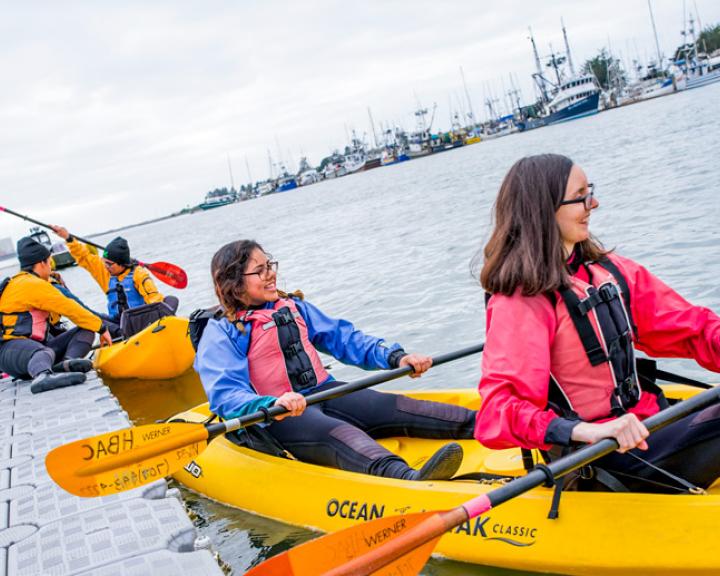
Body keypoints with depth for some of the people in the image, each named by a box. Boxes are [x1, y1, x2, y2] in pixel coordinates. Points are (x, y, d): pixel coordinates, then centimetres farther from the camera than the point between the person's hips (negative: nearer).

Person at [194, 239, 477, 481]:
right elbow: (225, 396, -17)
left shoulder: (293, 307, 16)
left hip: (324, 392, 6)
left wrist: (396, 357, -1)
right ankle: (409, 479, -63)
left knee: (397, 408, -17)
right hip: (275, 417, -6)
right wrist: (273, 405, -37)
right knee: (337, 433, -36)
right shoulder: (220, 333, -4)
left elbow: (343, 338, 13)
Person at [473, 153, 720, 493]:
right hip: (603, 467, -8)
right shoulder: (519, 302, -15)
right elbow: (497, 416, -25)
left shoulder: (607, 270, 8)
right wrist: (587, 431, -39)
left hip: (648, 423, 8)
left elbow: (692, 328, 8)